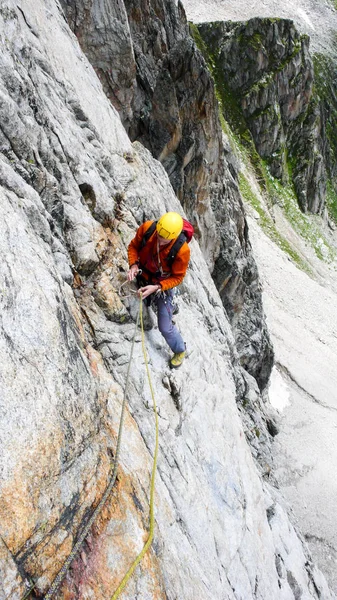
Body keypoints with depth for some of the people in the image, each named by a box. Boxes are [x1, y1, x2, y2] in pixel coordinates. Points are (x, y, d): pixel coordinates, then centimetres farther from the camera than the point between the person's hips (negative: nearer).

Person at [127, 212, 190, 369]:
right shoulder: (147, 228, -27)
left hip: (163, 285, -3)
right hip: (143, 276, 4)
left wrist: (156, 287, -33)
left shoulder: (182, 250, -35)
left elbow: (177, 277, -21)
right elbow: (133, 246, -8)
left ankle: (180, 350, 33)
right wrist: (133, 265, -26)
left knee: (165, 327, 5)